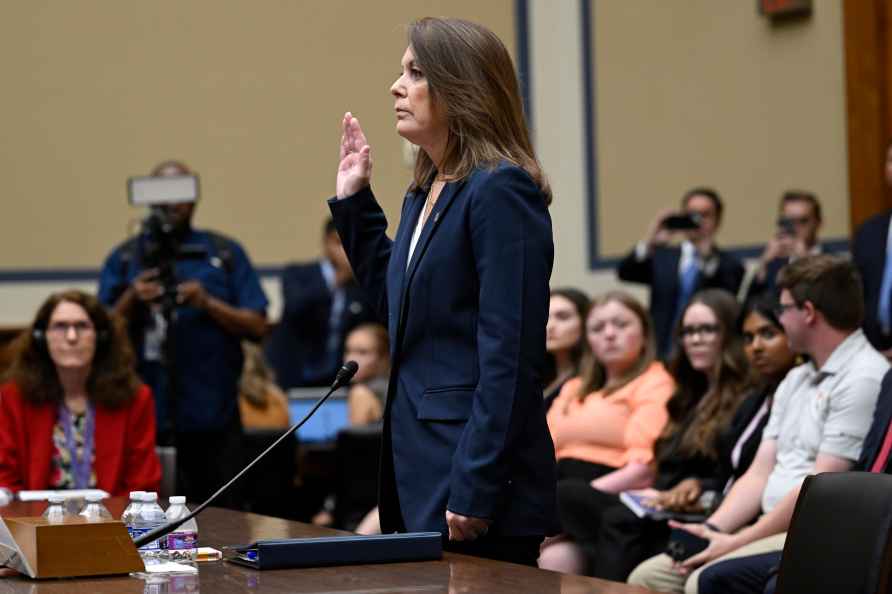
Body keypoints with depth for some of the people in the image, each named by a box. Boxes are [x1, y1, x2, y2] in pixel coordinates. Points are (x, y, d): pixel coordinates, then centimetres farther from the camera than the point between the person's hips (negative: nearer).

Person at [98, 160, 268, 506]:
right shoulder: (124, 259, 10)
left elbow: (257, 326, 4)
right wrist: (132, 299, -14)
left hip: (213, 416, 0)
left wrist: (208, 303, -12)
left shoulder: (226, 254, 9)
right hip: (145, 418, 0)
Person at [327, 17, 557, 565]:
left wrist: (473, 494, -22)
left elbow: (510, 355, -20)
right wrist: (354, 201, 21)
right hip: (417, 471, 9)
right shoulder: (425, 192, 14)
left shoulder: (501, 191, -14)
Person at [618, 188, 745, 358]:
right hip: (662, 353, 2)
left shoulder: (729, 265, 6)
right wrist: (649, 242, -14)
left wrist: (707, 260, -23)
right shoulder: (662, 257, 17)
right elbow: (624, 272, 2)